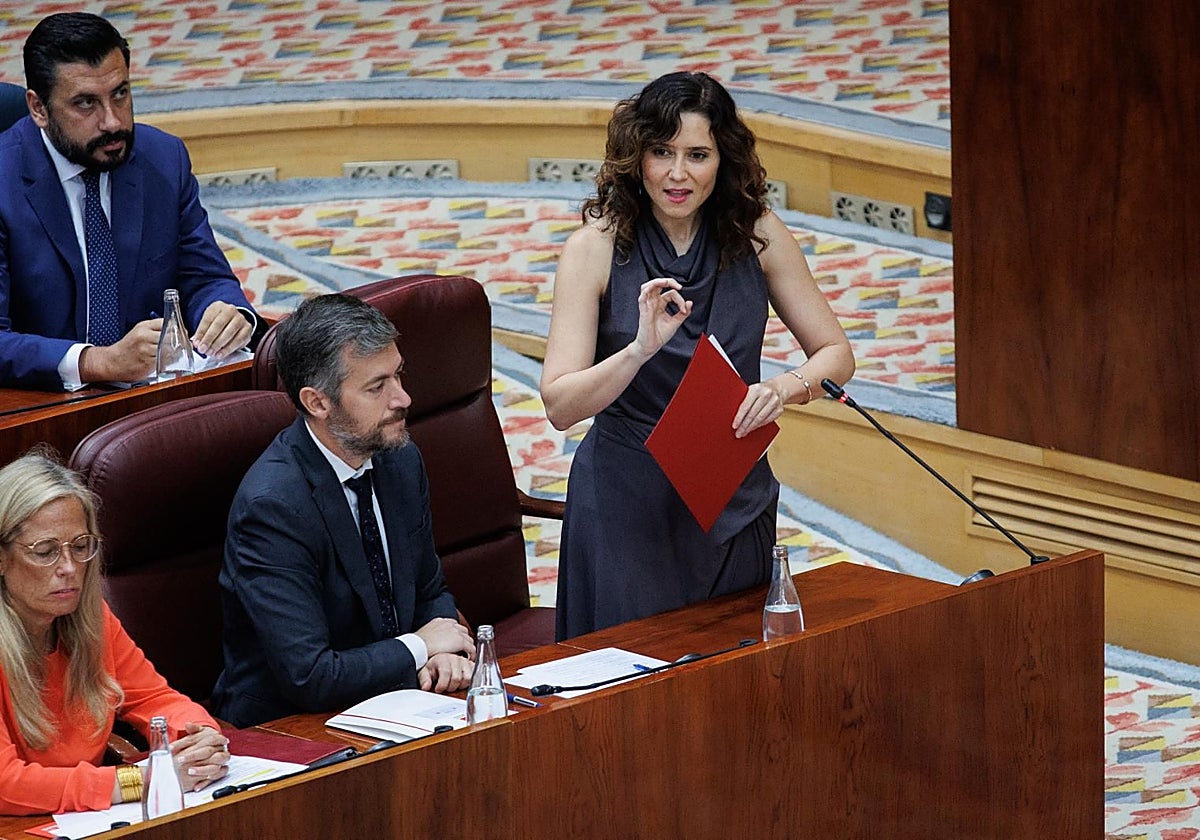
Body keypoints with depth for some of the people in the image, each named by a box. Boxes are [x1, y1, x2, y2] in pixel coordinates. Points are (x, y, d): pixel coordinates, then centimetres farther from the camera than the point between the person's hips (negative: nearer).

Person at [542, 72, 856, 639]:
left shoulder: (756, 235, -3)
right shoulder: (596, 247, -11)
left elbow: (835, 353, 1)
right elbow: (559, 405, -16)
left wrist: (784, 389, -21)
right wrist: (641, 348, -32)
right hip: (627, 504, -3)